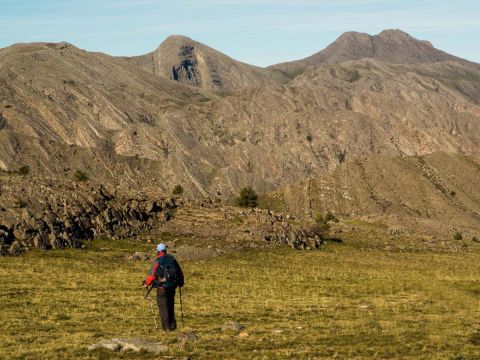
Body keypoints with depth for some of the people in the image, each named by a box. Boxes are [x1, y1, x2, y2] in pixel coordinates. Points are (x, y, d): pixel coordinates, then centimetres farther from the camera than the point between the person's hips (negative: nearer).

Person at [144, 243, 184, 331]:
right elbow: (179, 272, 13)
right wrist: (181, 282, 28)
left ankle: (166, 326, -3)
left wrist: (147, 283, 9)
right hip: (172, 287, 5)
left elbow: (151, 274, -9)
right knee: (171, 306, 18)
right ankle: (172, 324, 18)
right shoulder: (172, 260, 5)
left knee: (163, 306, 1)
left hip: (162, 287, -5)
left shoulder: (157, 262, -11)